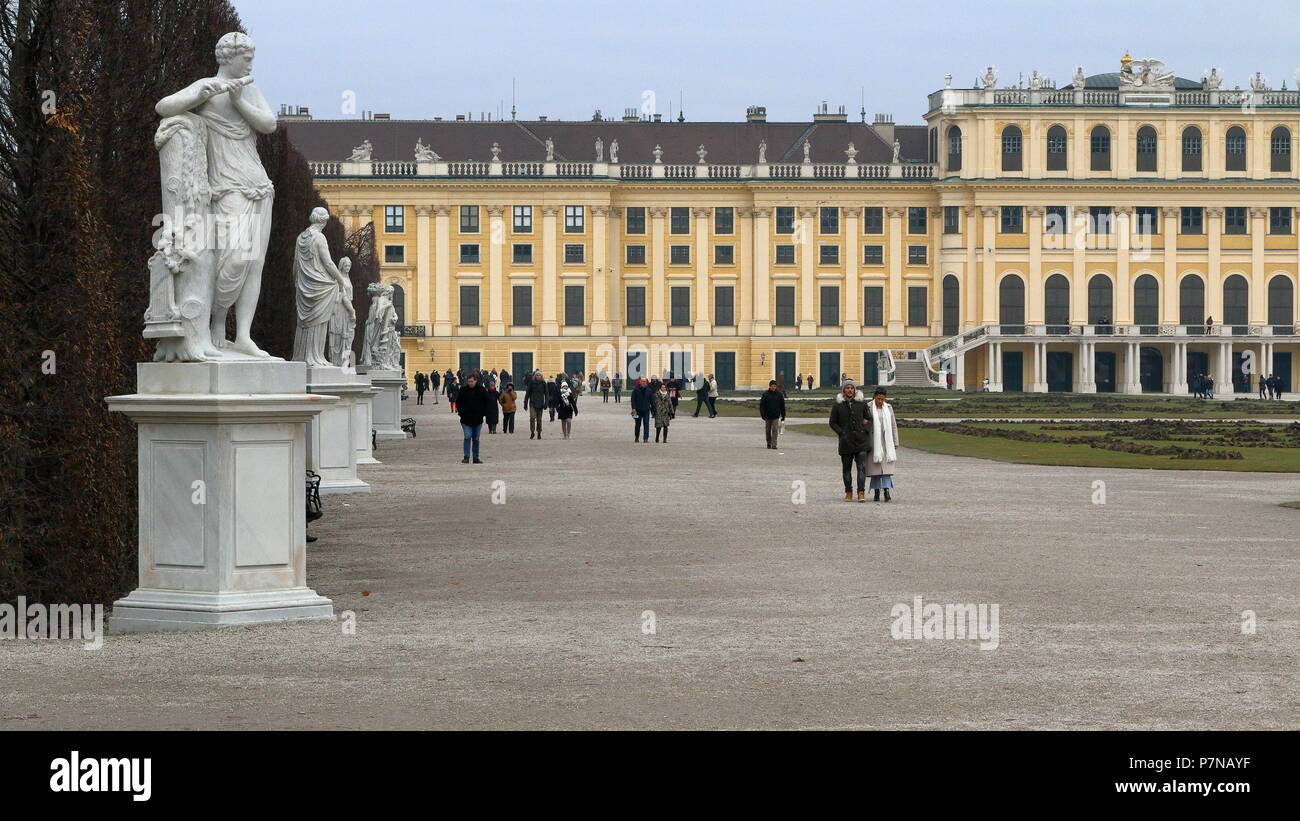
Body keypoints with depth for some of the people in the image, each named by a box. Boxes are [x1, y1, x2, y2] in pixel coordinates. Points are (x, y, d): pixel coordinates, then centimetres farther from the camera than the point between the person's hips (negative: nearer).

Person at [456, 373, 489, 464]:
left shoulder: (481, 390, 1)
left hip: (478, 419, 2)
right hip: (466, 418, -2)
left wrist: (484, 413, 2)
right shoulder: (463, 390, -1)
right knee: (467, 437, -12)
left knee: (476, 439, 9)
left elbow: (487, 402, 10)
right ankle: (466, 457, -9)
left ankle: (476, 458, 15)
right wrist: (460, 412, -2)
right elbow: (458, 402, 9)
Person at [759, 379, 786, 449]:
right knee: (768, 431, 10)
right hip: (767, 416, 1)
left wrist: (783, 415, 7)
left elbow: (782, 406, 8)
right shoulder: (765, 394, -1)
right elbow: (761, 405, -1)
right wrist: (762, 414, -9)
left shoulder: (779, 394, 3)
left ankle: (774, 445, -11)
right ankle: (769, 444, 24)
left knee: (775, 430, -9)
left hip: (776, 416, -1)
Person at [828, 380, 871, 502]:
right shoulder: (838, 405, 4)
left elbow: (869, 418, 16)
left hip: (860, 440, 0)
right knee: (846, 468, 7)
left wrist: (866, 430, 0)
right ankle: (848, 492, 16)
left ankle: (861, 492, -12)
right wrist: (841, 433, -5)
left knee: (862, 467, -9)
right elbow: (832, 422, 8)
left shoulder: (861, 404, 6)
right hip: (846, 442, 0)